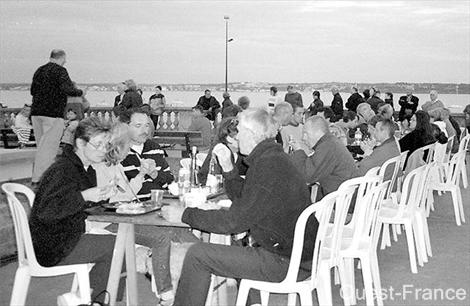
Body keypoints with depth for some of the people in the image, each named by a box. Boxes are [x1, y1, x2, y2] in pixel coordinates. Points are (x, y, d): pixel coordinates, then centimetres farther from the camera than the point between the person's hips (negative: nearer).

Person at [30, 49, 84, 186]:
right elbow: (68, 89, -19)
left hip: (36, 113, 7)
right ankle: (38, 179, -5)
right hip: (53, 114, -7)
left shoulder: (39, 70, 14)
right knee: (48, 147, -3)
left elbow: (33, 91, 20)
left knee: (42, 146, 16)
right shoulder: (60, 71, -8)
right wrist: (80, 92, -1)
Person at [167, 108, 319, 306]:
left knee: (197, 255, -9)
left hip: (286, 262, -10)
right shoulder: (273, 157, 11)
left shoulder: (268, 166, -21)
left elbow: (234, 222, -20)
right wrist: (228, 168, 8)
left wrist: (185, 215, -11)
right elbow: (242, 199, 21)